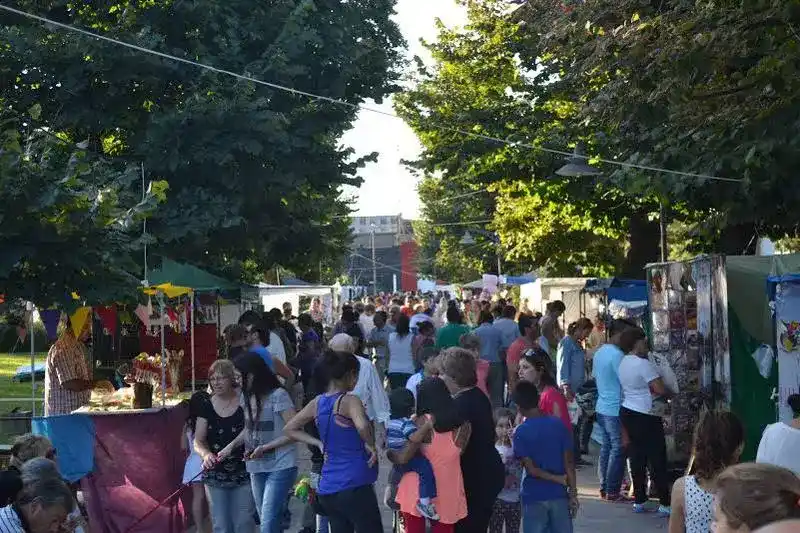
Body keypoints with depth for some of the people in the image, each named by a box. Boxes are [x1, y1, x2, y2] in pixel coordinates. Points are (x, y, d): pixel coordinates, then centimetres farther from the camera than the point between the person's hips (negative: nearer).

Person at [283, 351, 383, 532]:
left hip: (327, 489, 7)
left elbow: (289, 429, 18)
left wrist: (319, 443, 12)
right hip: (354, 485, -7)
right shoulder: (349, 401, -12)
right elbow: (362, 426, -33)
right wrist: (370, 445, -14)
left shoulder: (317, 403, 8)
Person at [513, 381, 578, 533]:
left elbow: (531, 469, -14)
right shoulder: (559, 425, -2)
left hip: (534, 497, -3)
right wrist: (573, 493, 1)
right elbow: (569, 463, -3)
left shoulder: (521, 433, -9)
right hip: (559, 495, 3)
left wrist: (558, 479, -4)